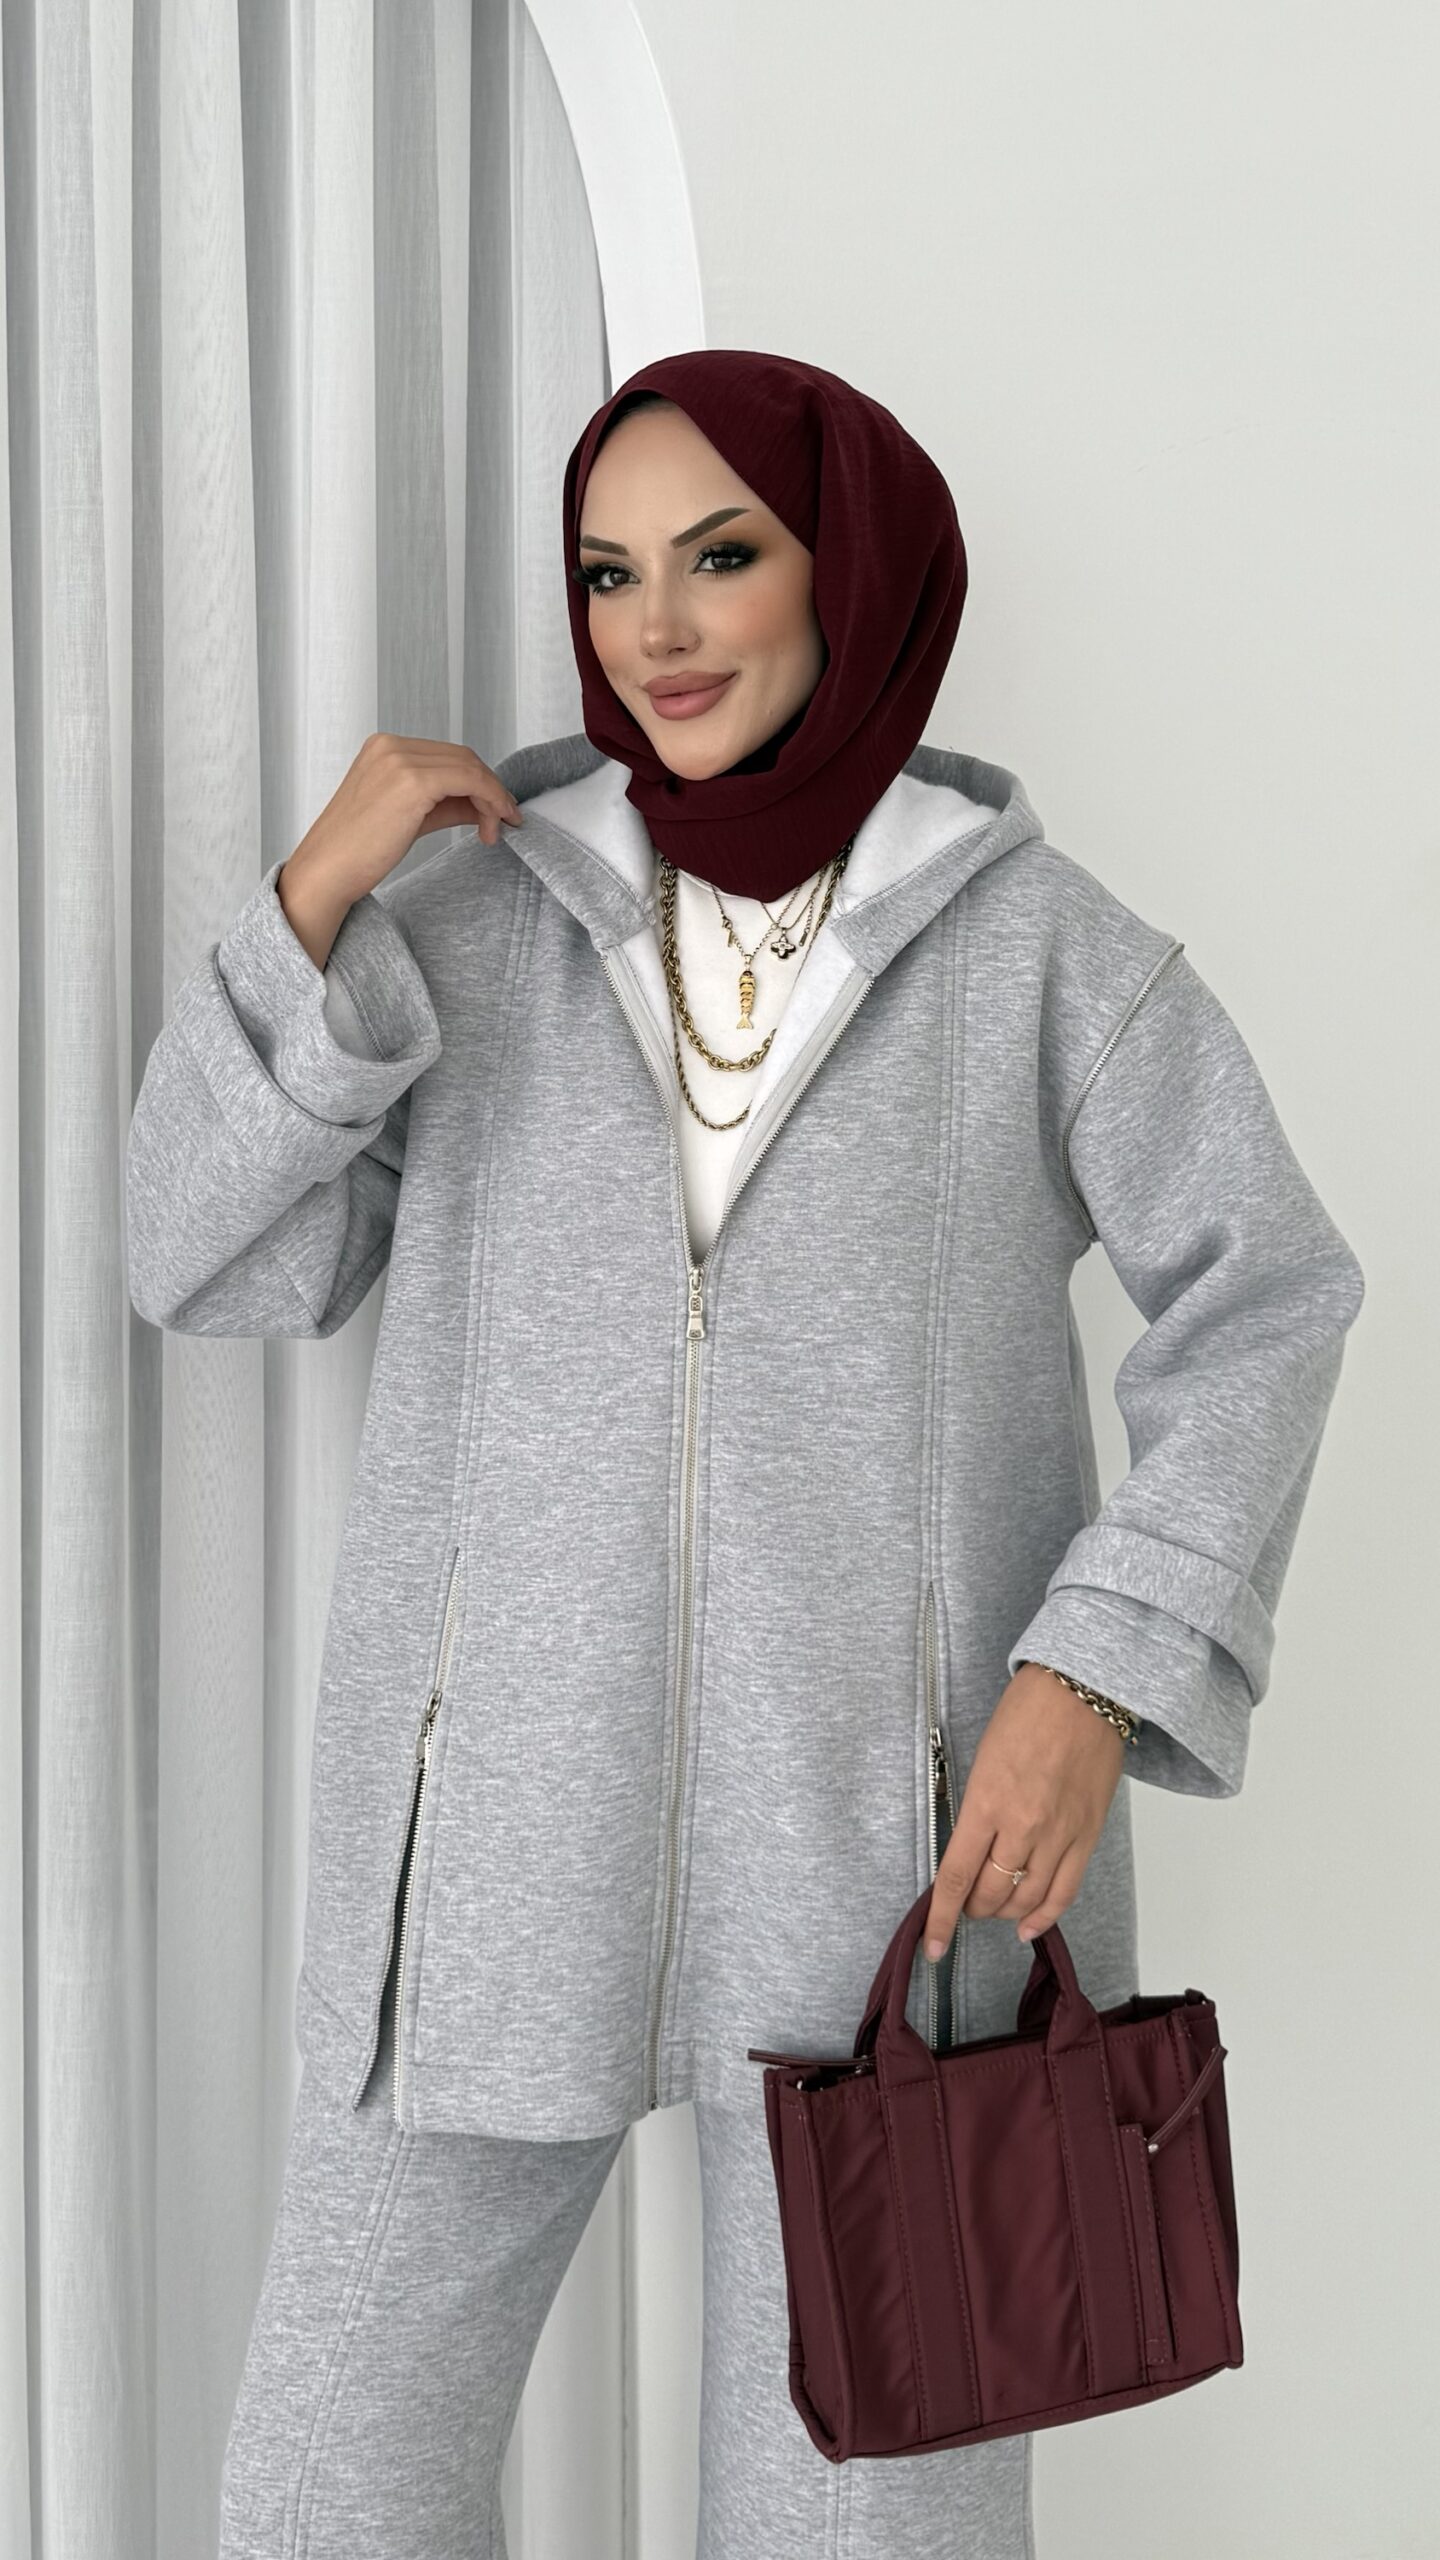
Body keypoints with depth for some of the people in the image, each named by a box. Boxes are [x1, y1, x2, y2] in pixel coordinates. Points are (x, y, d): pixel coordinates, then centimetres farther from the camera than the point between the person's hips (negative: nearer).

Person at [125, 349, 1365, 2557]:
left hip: (897, 1818, -1)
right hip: (511, 1808, 2)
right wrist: (313, 895, -14)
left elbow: (1258, 1303, -1)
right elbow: (212, 1263, -3)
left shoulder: (1033, 937, -2)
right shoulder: (476, 913, 1)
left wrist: (1100, 1669, -13)